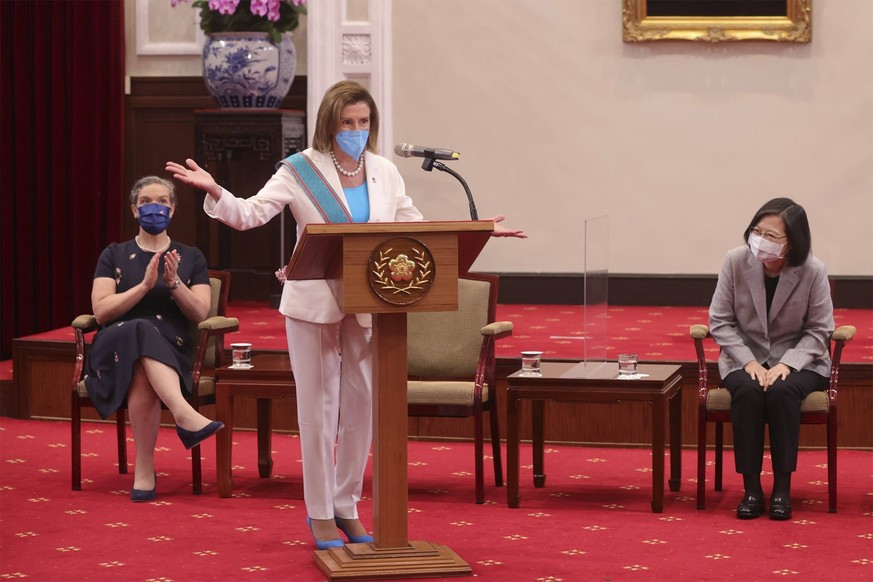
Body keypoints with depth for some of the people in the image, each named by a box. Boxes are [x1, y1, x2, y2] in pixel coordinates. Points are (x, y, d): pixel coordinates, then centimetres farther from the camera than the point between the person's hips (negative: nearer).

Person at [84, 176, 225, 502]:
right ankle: (184, 415, -57)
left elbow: (201, 314, 6)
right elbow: (101, 311, 1)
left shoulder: (190, 258, 18)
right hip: (115, 347, -1)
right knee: (142, 329, -40)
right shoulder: (115, 255, 16)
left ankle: (145, 471, -39)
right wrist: (144, 285, -11)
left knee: (143, 377, -39)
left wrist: (174, 283, -10)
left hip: (170, 353, 1)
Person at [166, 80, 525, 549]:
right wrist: (213, 191, -29)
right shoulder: (300, 171, -5)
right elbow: (248, 214, -11)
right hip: (314, 305, -4)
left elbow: (416, 228, 13)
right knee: (319, 408, 2)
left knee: (362, 405, 9)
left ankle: (347, 505, 23)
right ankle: (320, 513, 12)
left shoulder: (384, 173, 8)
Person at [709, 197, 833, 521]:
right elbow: (720, 321, -4)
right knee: (747, 391, -32)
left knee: (782, 392, -33)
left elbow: (818, 330, -6)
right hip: (744, 357, 1)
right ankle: (751, 487, -21)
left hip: (797, 359, -1)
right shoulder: (736, 261, -10)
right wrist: (748, 361, -17)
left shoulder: (813, 271, -13)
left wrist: (787, 364, -20)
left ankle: (782, 487, -20)